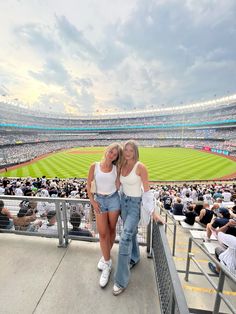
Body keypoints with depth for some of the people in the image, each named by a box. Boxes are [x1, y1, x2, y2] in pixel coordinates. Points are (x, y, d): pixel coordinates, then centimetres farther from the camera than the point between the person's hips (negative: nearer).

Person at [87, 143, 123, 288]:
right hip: (100, 200, -1)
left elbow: (118, 186, -1)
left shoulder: (116, 168, -1)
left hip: (113, 199, 1)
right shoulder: (95, 166, -5)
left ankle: (106, 256, 42)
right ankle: (107, 264, 25)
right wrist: (92, 201, -5)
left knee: (111, 229, 15)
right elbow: (88, 185, 0)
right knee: (102, 233, 4)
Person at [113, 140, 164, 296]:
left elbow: (147, 191, -16)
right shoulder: (122, 166, 0)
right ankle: (134, 258, 50)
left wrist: (153, 212, -14)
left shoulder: (140, 167, -19)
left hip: (136, 204, -6)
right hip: (124, 201, 6)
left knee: (125, 238, -5)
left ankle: (122, 280, 16)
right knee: (131, 232, 23)